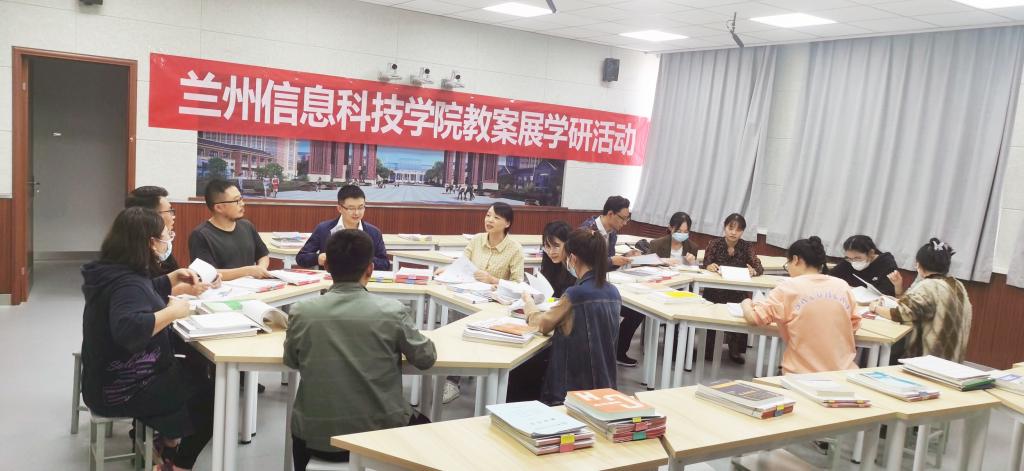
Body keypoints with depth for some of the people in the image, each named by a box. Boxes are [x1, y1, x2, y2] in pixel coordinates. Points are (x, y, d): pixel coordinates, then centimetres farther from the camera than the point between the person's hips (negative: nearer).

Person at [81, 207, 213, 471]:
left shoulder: (116, 271, 4)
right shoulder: (126, 283, -28)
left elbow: (146, 294, 25)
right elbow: (128, 329, -48)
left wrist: (174, 278, 11)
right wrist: (172, 312, -36)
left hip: (117, 377, 10)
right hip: (121, 391, -10)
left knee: (195, 374, 23)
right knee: (211, 394, 2)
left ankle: (169, 445, 30)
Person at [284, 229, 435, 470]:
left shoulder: (301, 312, -10)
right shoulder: (392, 311, -15)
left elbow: (291, 361, 8)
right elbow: (426, 358, -1)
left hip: (317, 436, 2)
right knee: (421, 425, 31)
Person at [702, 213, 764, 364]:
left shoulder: (747, 246, 4)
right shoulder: (715, 243, 1)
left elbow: (759, 268, -7)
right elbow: (706, 265, -7)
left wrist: (753, 271, -31)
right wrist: (710, 266, -31)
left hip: (737, 294, 1)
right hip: (714, 291, -1)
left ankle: (735, 350, -3)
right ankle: (708, 348, -3)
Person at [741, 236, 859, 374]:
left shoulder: (789, 287, -7)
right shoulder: (842, 286, 2)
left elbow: (753, 318, -5)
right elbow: (854, 326, 10)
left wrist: (746, 304, 16)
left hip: (803, 374, -3)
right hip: (843, 372, 4)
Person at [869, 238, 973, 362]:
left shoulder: (928, 287, -18)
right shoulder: (957, 286, 10)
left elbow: (899, 314, -25)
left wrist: (876, 308, -8)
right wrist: (899, 287, 6)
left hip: (928, 357, -8)